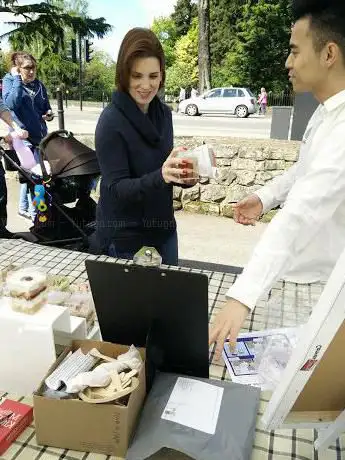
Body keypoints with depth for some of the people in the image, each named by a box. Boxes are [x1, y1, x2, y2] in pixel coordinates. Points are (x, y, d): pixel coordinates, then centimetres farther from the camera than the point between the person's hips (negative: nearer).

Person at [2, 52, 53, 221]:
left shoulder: (39, 85, 9)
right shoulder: (9, 81, -4)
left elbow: (46, 108, 18)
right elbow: (11, 103, -23)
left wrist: (49, 114, -5)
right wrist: (17, 79, -17)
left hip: (40, 135, 6)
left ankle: (24, 208, 31)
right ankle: (35, 213, 2)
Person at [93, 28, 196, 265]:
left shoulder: (164, 113, -1)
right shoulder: (111, 121, -18)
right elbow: (117, 188, -21)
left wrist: (185, 175, -14)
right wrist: (161, 176, -37)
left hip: (163, 231, 6)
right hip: (124, 240, -6)